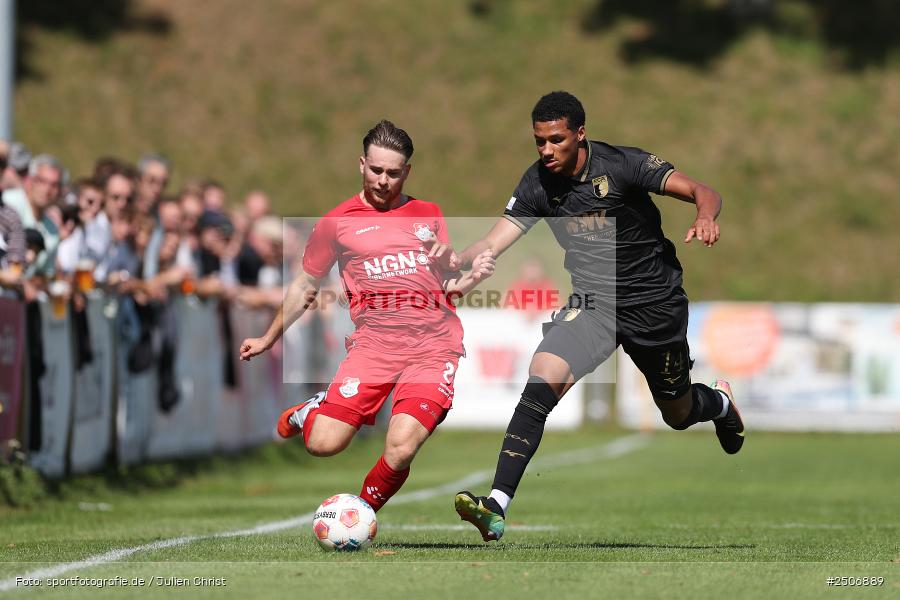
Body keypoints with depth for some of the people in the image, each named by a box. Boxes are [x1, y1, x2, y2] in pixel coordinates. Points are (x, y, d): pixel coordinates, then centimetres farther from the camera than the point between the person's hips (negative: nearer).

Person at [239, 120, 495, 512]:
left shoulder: (429, 214, 17)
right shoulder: (338, 221, 10)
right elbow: (305, 286, 22)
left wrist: (472, 276, -1)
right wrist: (268, 340, 26)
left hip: (433, 344, 0)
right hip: (373, 342, 0)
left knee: (400, 450, -22)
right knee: (323, 445, -14)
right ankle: (313, 411, 24)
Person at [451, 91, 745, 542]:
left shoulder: (622, 165, -18)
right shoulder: (537, 184, -6)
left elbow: (703, 192, -22)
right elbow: (494, 242, -9)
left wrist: (706, 217, -46)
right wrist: (459, 261, -31)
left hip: (655, 303, -2)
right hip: (594, 303, 2)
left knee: (678, 415, 16)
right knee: (540, 380, -25)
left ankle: (720, 402, 57)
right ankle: (496, 507, -32)